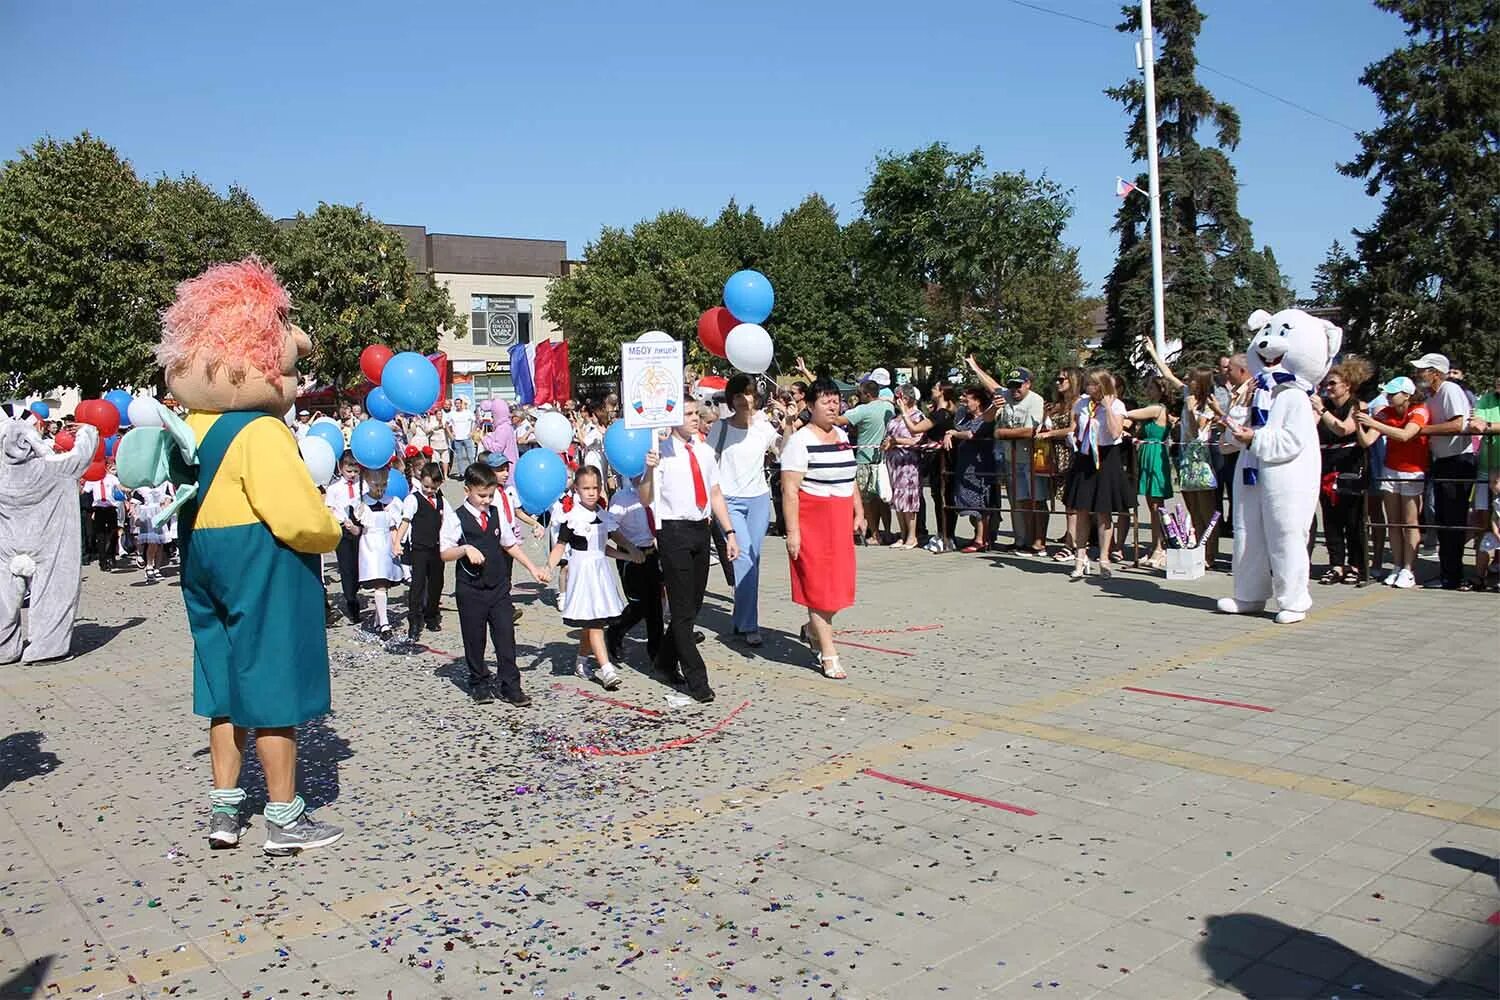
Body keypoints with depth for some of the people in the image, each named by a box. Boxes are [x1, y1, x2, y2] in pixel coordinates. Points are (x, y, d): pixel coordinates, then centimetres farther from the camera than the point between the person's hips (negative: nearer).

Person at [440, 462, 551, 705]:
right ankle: (479, 683, 23)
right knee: (474, 639, 7)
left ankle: (510, 687, 6)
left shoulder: (496, 514, 8)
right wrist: (466, 549, -25)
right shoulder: (456, 518, -5)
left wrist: (532, 567, 14)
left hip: (499, 587, 3)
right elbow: (445, 553, -8)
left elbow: (511, 544, 17)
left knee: (506, 637, 1)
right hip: (470, 590, -3)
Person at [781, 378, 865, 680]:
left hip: (840, 521, 7)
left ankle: (813, 629, 35)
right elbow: (790, 489, -15)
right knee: (819, 585, -3)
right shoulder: (800, 441, -11)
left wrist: (858, 512, 16)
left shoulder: (842, 436, 12)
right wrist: (792, 532, -19)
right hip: (812, 522, -7)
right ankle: (828, 655, 5)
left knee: (838, 583, 10)